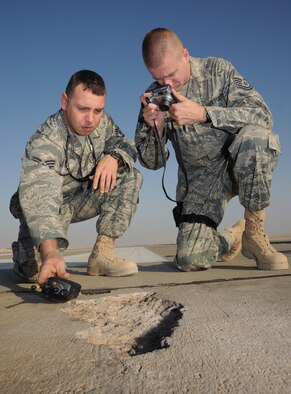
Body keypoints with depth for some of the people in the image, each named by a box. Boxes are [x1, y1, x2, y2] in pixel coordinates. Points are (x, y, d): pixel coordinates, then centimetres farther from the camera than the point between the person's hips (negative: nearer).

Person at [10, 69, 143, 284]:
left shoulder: (102, 122, -13)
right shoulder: (44, 142, -31)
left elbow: (127, 146, -1)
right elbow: (37, 196, -45)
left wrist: (113, 156, -28)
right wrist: (50, 253, -61)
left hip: (81, 199, 5)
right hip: (50, 206, -5)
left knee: (131, 177, -15)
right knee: (35, 271, -26)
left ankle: (102, 253, -13)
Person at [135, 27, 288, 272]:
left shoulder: (218, 70, -3)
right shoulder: (153, 97, 2)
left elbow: (262, 115, -16)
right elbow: (152, 162, 3)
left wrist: (202, 114, -26)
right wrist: (156, 128, -17)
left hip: (245, 166, 0)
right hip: (200, 179, 1)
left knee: (255, 136, -36)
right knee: (190, 259, -19)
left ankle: (254, 233, -13)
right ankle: (230, 239, 18)